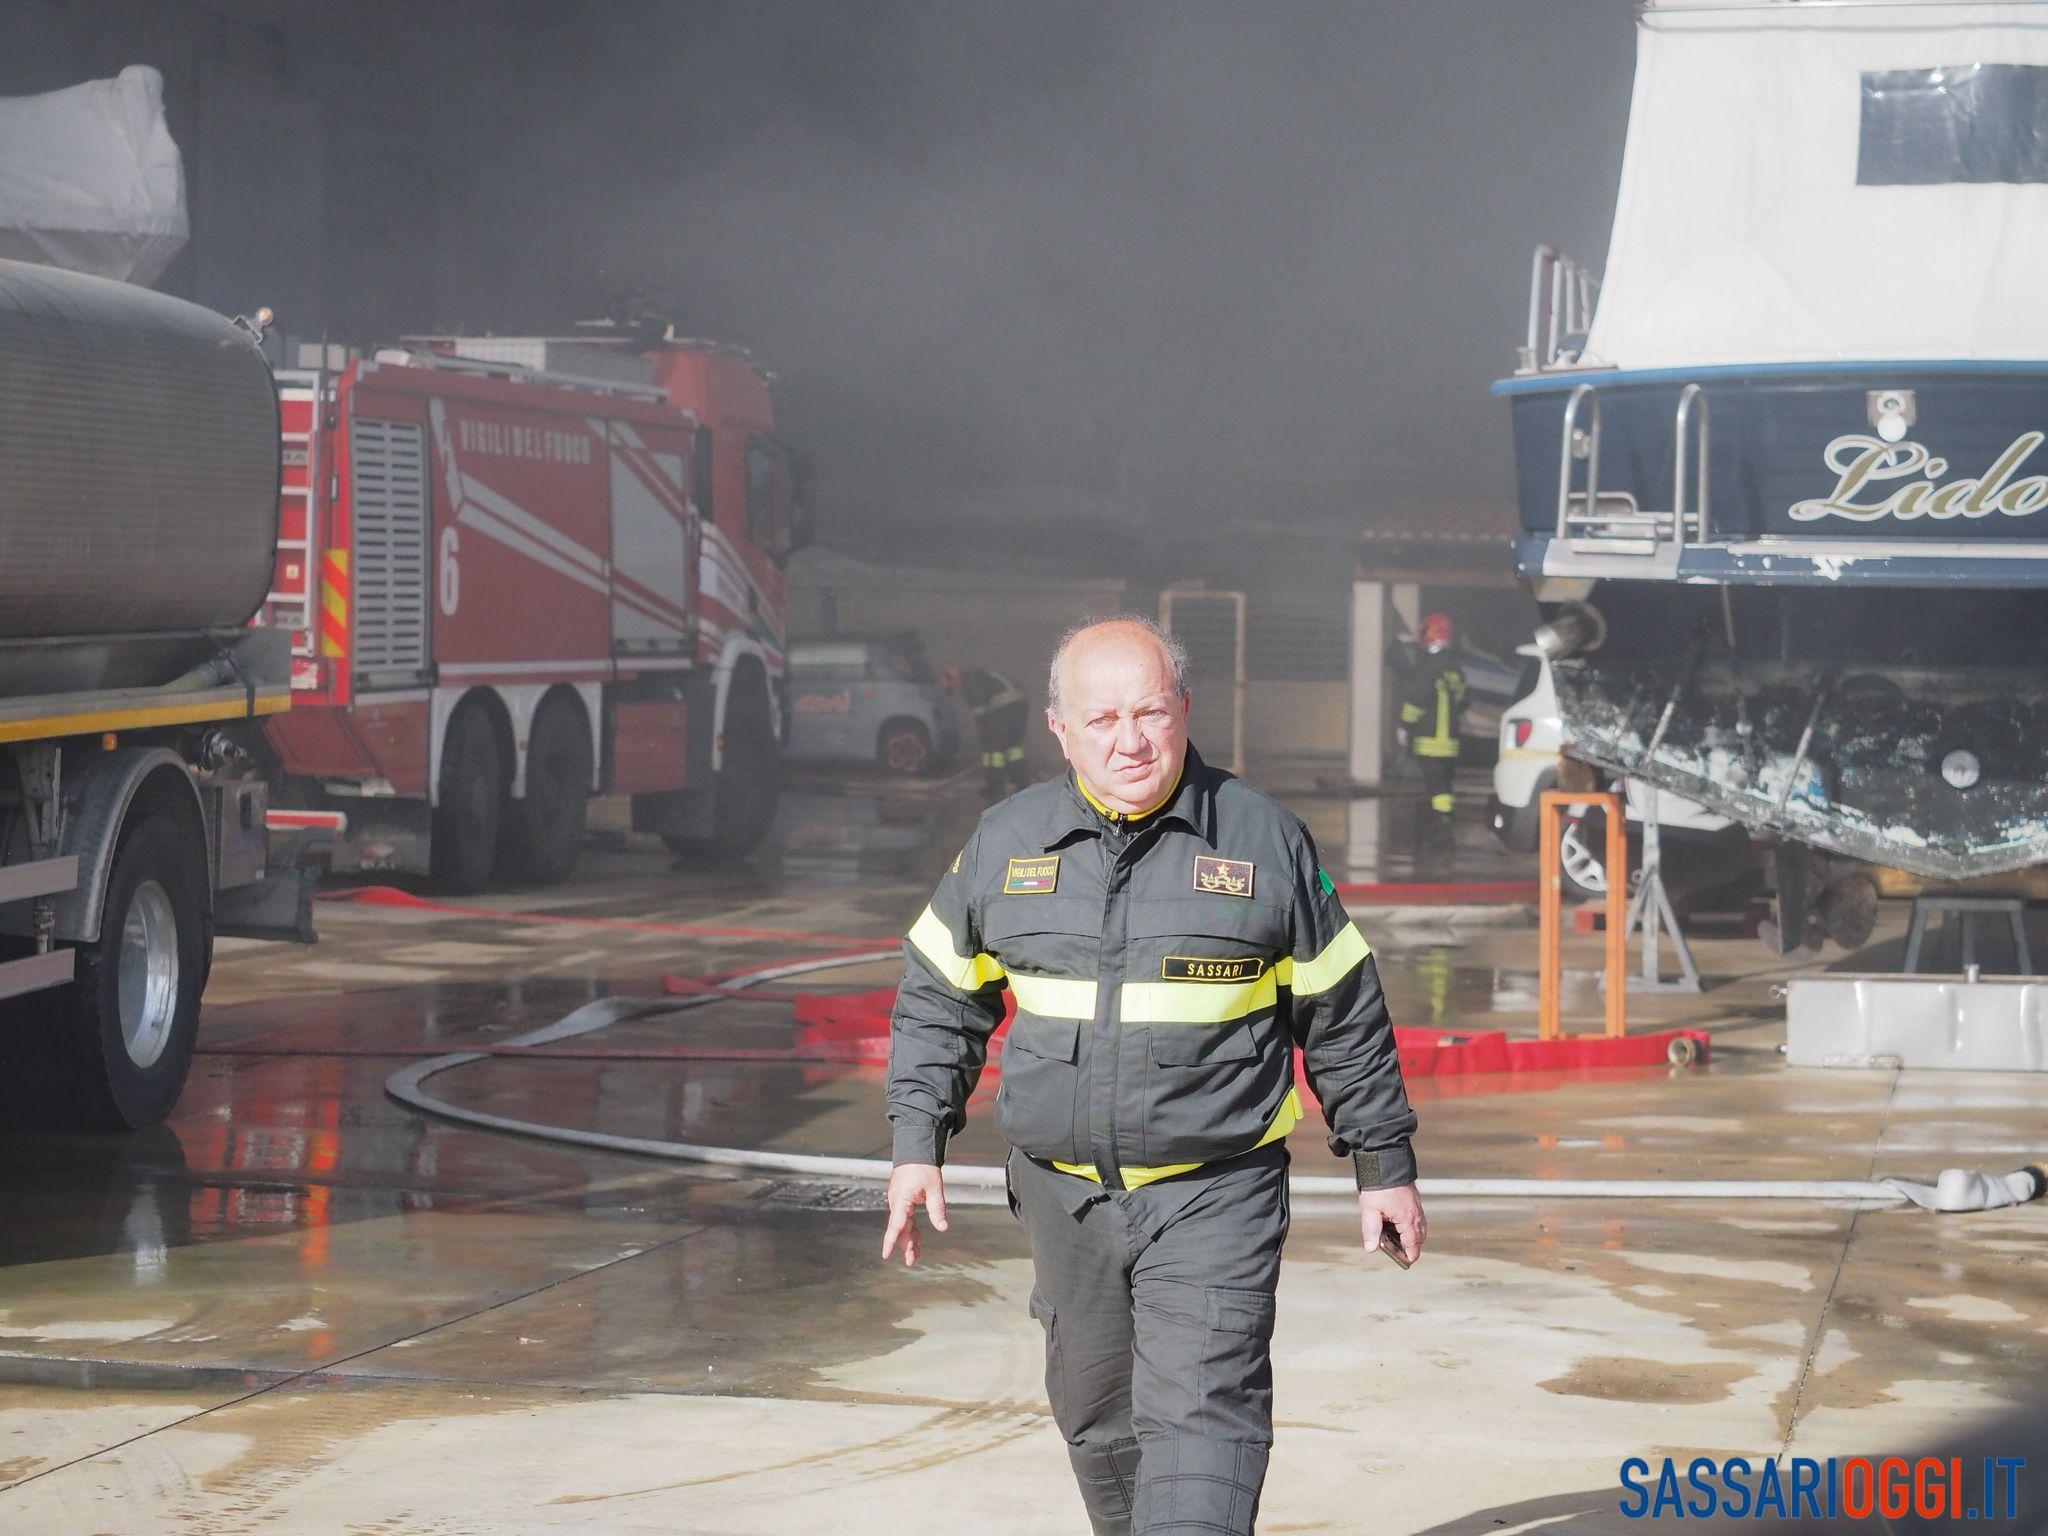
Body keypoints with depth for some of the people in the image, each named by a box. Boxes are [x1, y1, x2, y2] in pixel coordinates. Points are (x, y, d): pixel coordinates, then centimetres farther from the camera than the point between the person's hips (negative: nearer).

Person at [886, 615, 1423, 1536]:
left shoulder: (1263, 840, -3)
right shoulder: (1005, 843, 3)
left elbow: (1343, 1015, 5)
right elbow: (937, 996, 14)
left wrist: (1384, 1166, 8)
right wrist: (918, 1143, 6)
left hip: (1215, 1195, -3)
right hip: (1065, 1195, 4)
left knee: (1200, 1413, -15)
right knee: (1097, 1421, 15)